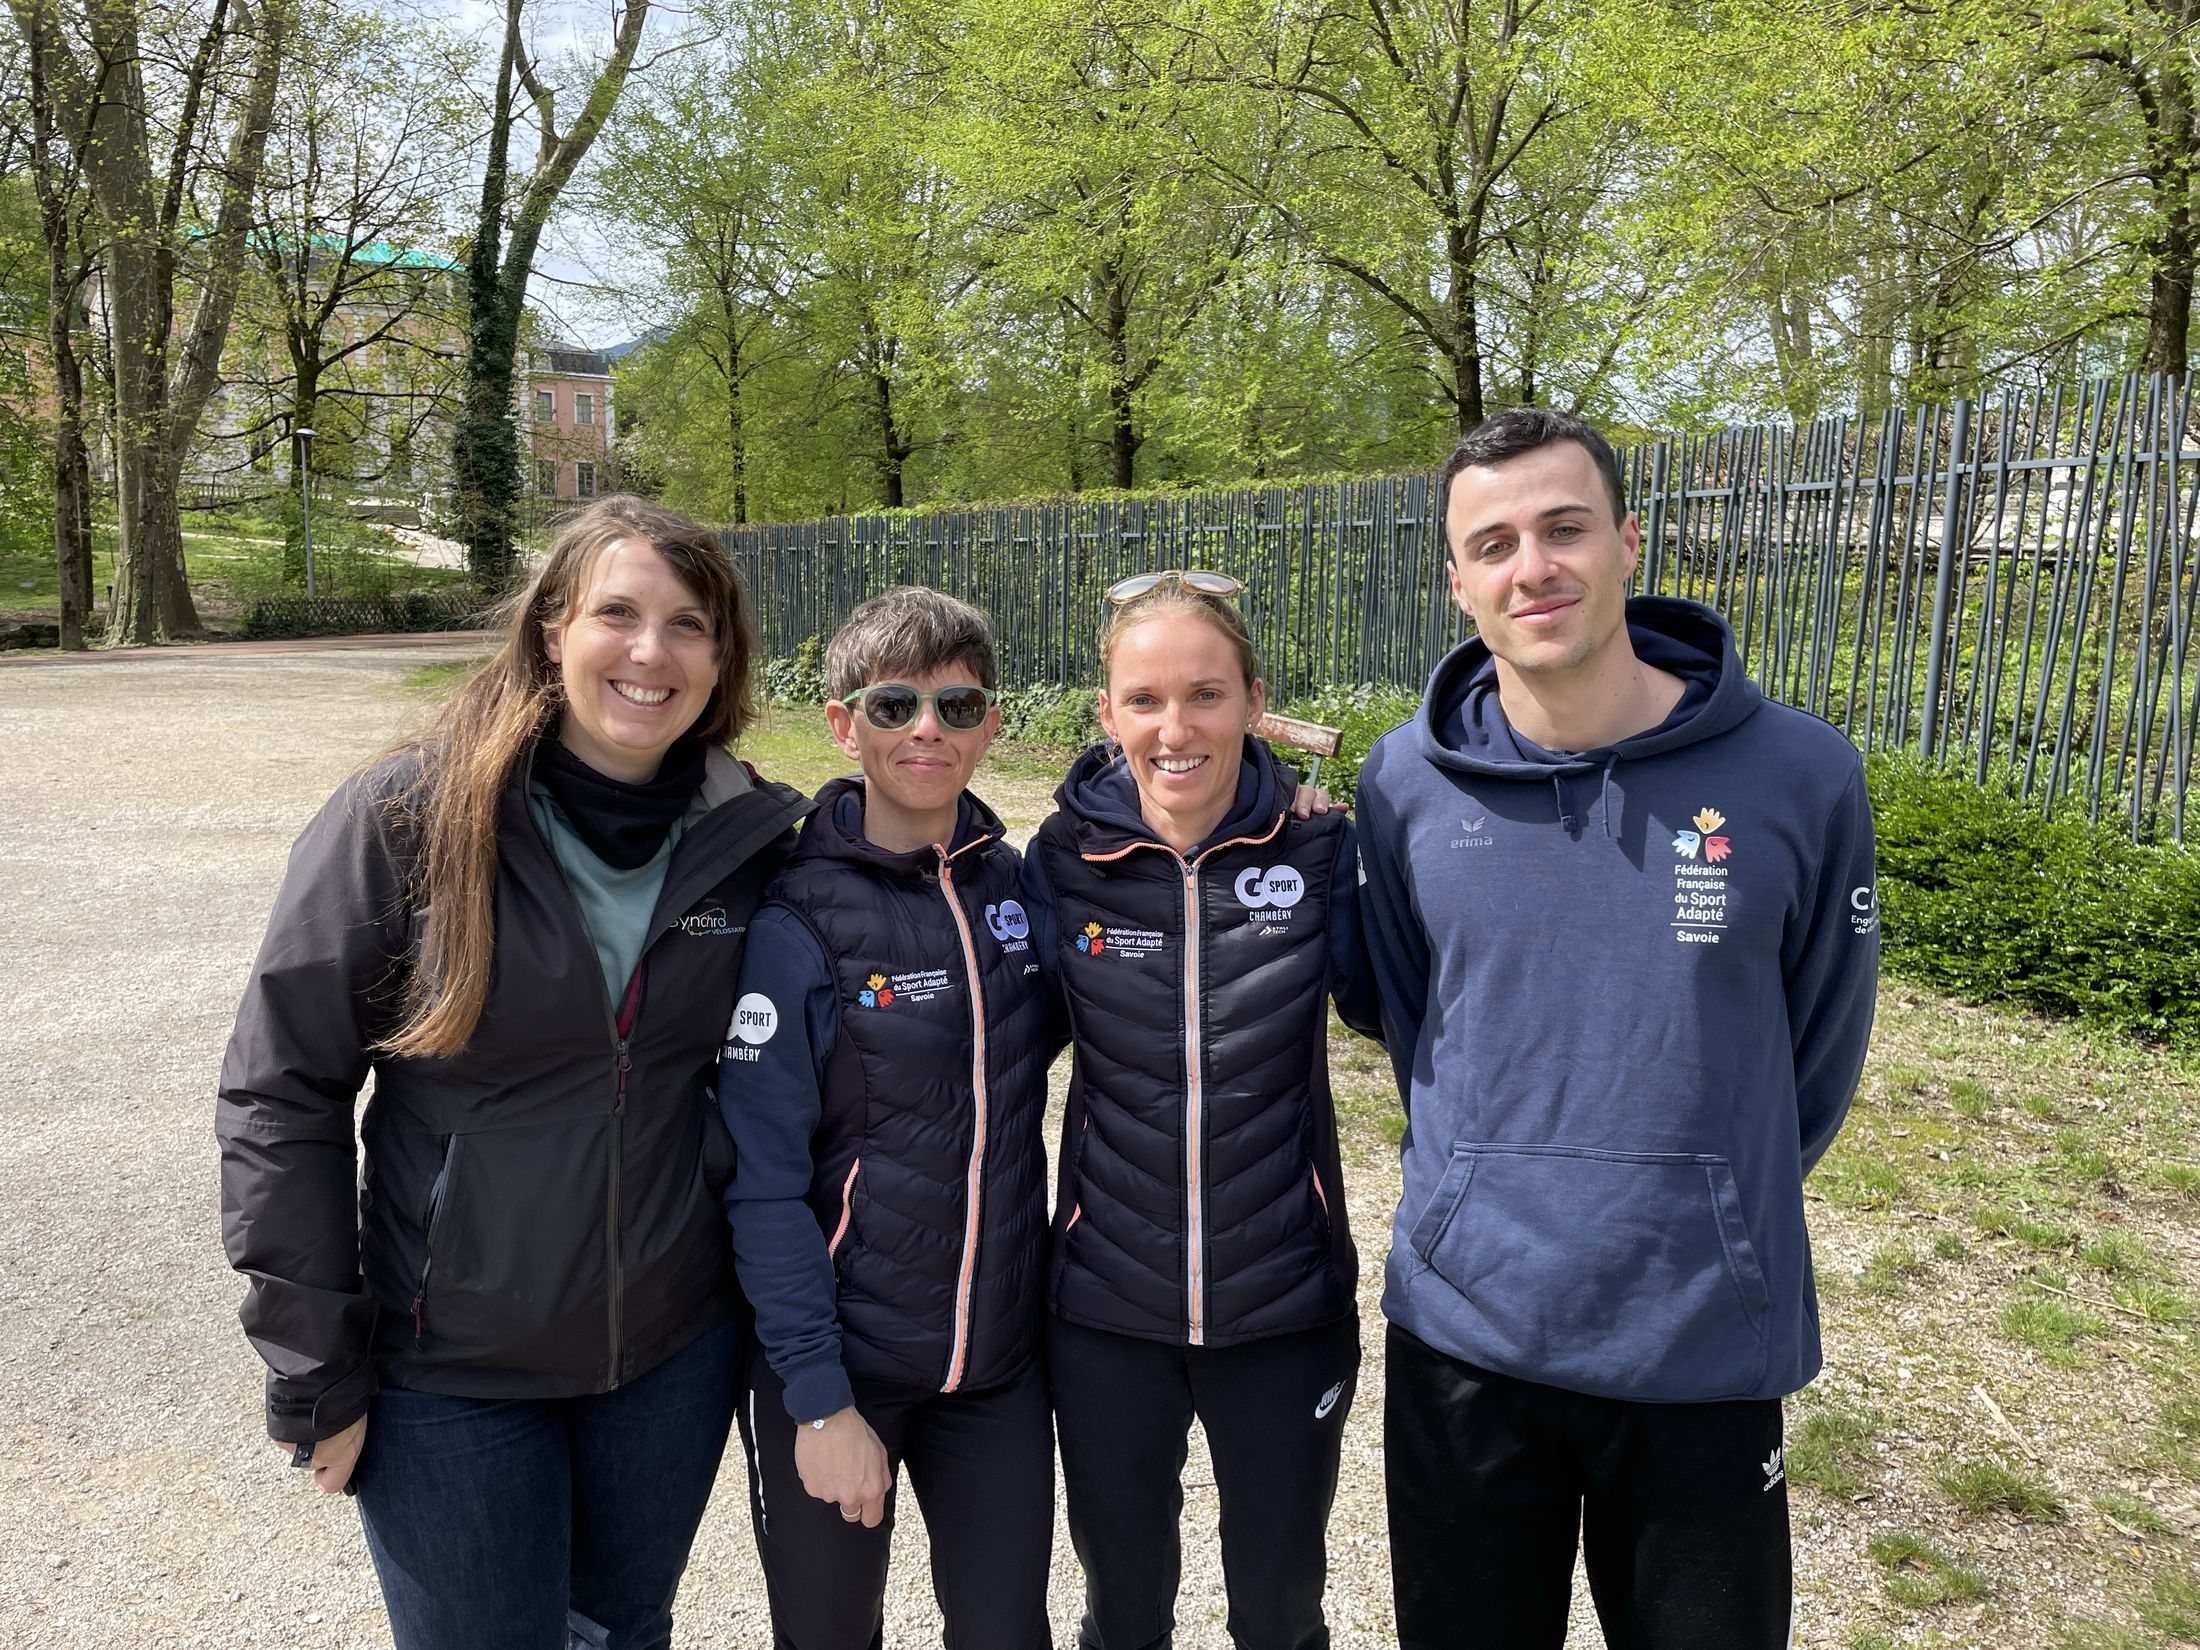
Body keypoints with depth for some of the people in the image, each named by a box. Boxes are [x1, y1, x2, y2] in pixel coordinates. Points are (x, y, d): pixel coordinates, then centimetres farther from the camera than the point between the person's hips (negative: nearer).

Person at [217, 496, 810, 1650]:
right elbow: (279, 1095, -11)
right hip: (453, 1374, -3)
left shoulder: (749, 835, -6)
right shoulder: (404, 818, -15)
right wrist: (313, 1379, -9)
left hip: (677, 1351, 3)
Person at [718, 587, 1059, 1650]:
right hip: (839, 1362, -4)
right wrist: (818, 1399, -15)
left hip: (1000, 1359, 4)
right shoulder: (795, 921, -15)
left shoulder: (1013, 885, 0)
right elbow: (764, 1181, -14)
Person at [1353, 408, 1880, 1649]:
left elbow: (1819, 1050, 3)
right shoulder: (1406, 783, -6)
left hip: (1707, 1350, -1)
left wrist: (1717, 1211, 11)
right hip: (1462, 1328, 2)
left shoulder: (1798, 776, -11)